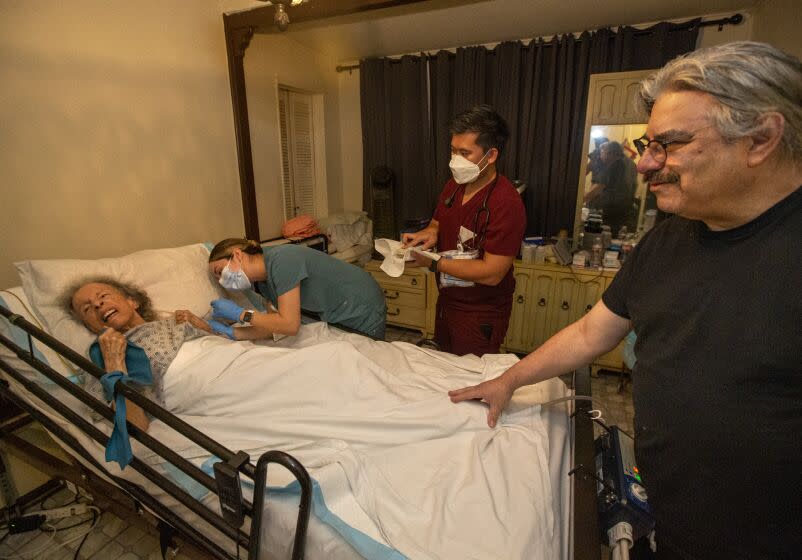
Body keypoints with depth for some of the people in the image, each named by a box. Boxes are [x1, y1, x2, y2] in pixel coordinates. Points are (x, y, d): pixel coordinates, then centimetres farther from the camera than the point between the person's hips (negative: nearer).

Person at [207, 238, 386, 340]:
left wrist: (240, 314, -20)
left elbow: (289, 324, -29)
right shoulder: (262, 283, -1)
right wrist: (232, 332, -11)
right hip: (338, 316, 8)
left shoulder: (281, 260, -29)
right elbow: (276, 324, -3)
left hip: (364, 312, -8)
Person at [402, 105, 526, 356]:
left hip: (481, 316, -8)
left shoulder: (506, 203, -26)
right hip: (447, 301, 8)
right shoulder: (454, 185, 0)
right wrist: (429, 234, -9)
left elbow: (491, 273, -27)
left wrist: (434, 263, -23)